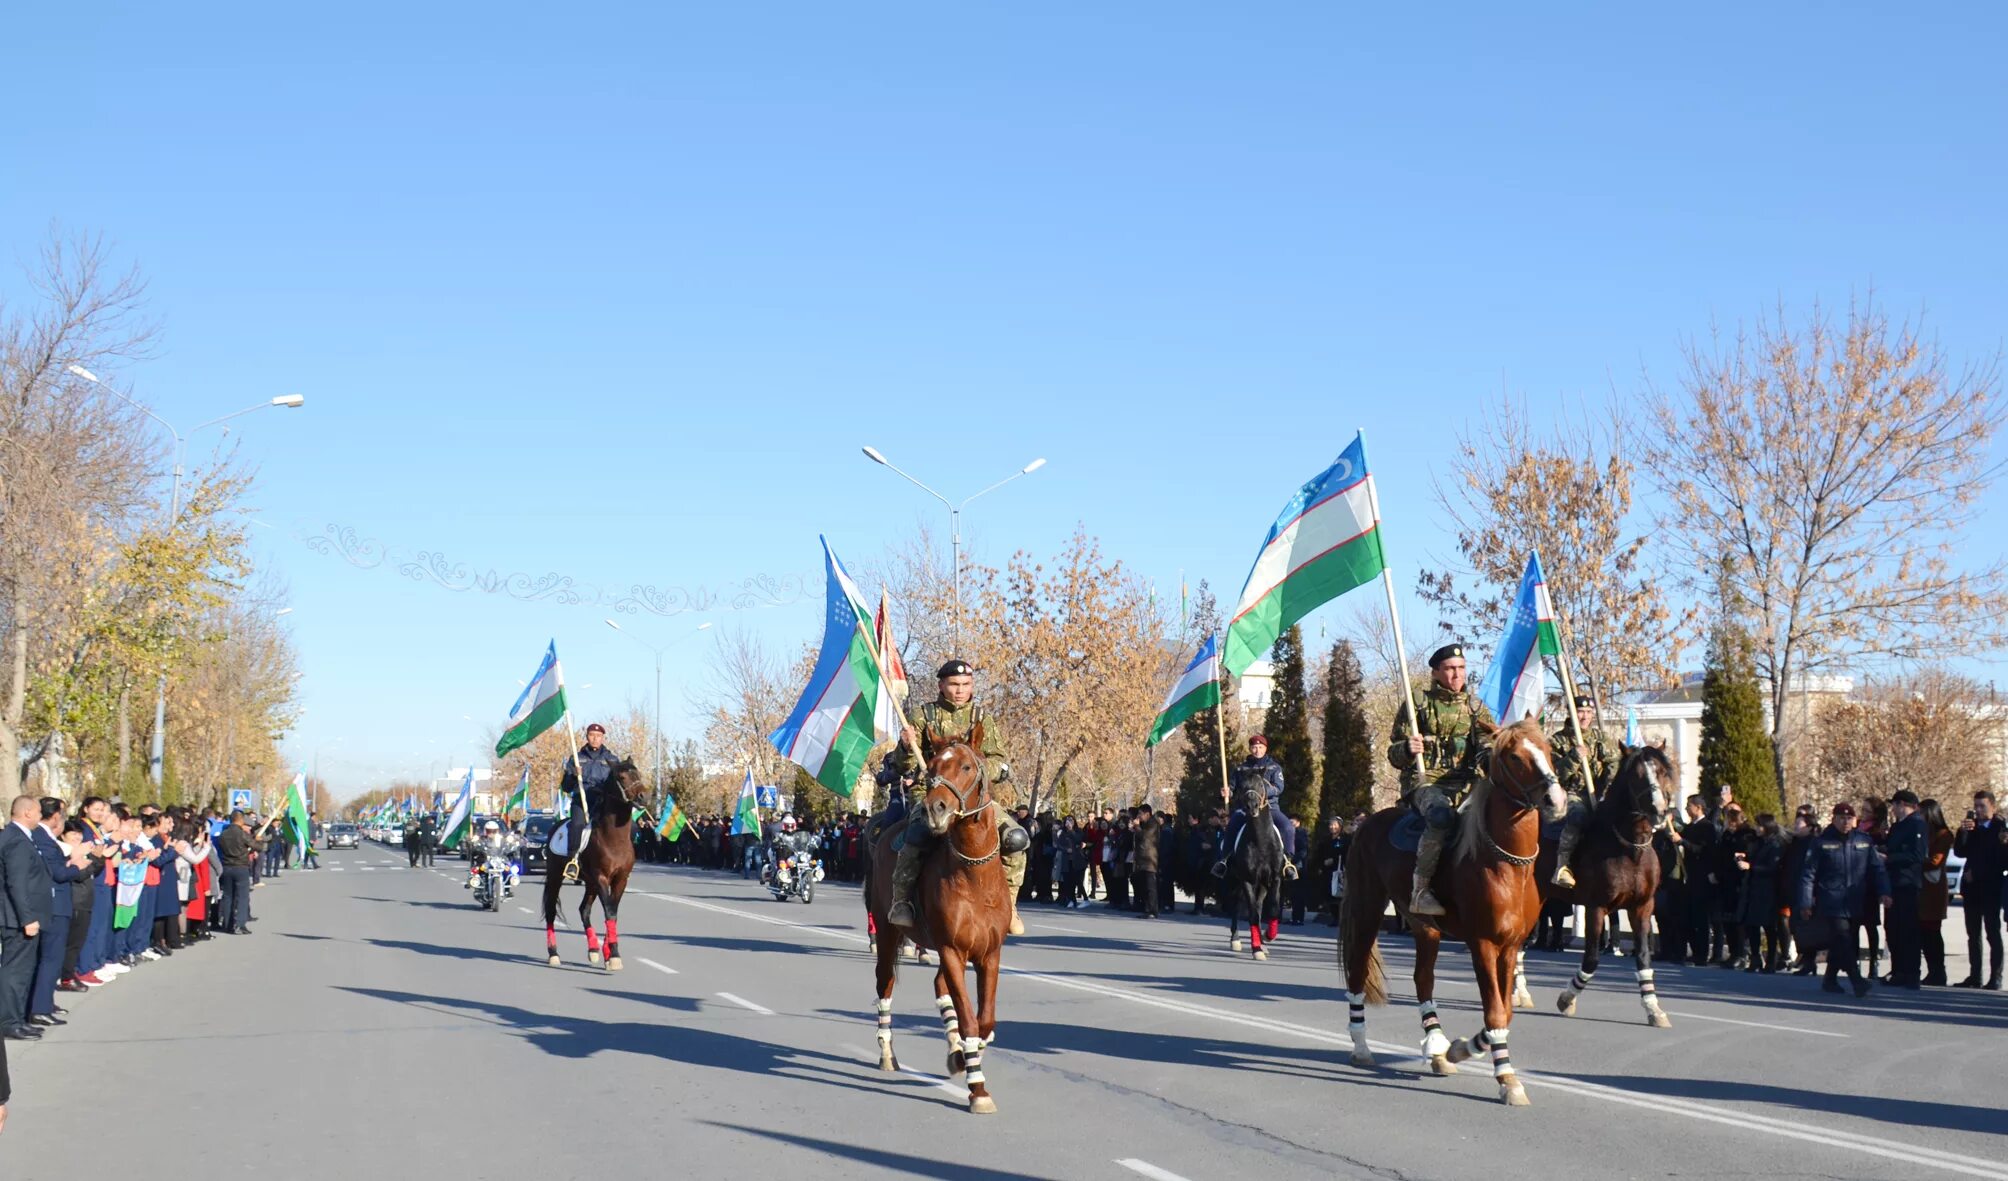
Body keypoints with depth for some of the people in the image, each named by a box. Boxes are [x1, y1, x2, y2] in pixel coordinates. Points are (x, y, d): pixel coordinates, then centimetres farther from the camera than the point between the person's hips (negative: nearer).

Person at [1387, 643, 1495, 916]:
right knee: (1441, 815, -37)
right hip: (1424, 780, -4)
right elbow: (1394, 755, 5)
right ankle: (1420, 891, -34)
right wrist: (1407, 749, -19)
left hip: (1464, 784, 4)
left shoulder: (1475, 707, 17)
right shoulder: (1418, 705, 7)